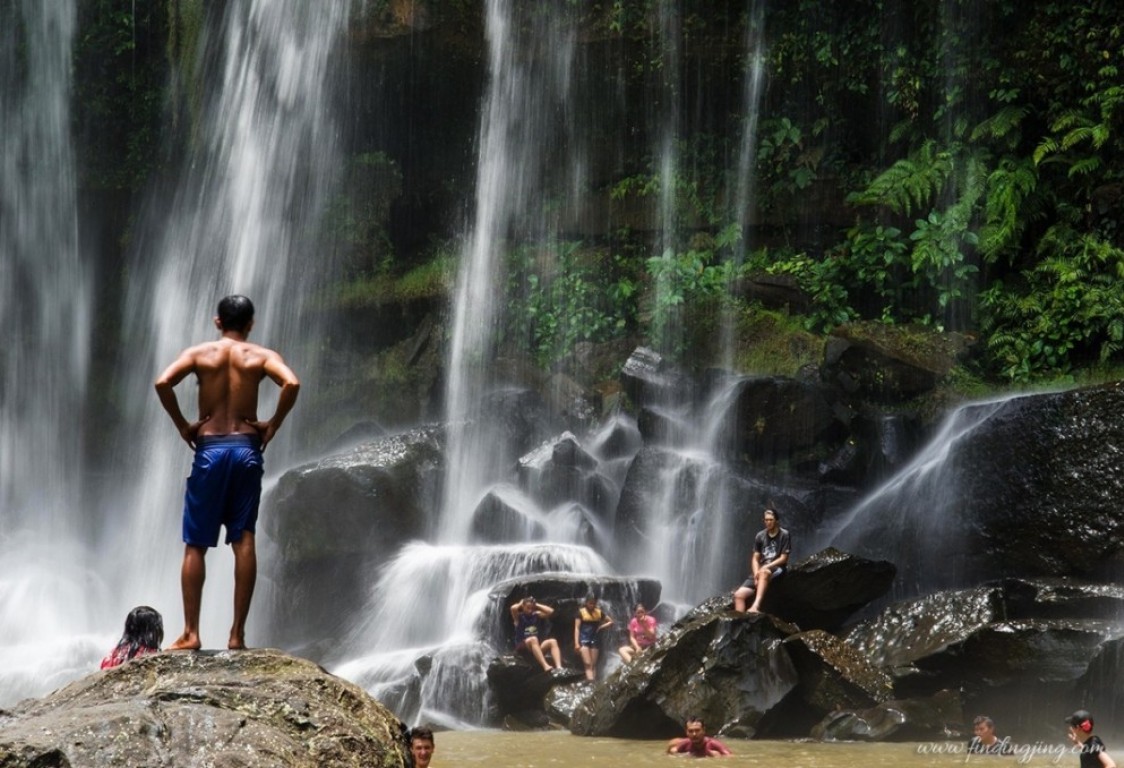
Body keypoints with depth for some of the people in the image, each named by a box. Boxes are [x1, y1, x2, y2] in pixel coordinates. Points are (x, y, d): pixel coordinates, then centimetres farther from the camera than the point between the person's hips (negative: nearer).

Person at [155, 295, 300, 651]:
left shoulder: (199, 353, 5)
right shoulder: (261, 356, 4)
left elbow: (163, 383, -11)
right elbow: (291, 384, -15)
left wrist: (182, 425, 0)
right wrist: (273, 424, -3)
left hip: (209, 448, 0)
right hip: (246, 448, 0)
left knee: (195, 546, 5)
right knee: (244, 542, 1)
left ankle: (190, 633, 1)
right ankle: (237, 634, -2)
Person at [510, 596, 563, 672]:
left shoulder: (537, 615, 16)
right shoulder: (519, 617, 5)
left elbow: (550, 611, 4)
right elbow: (513, 608, -16)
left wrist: (536, 605, 10)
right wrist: (520, 604, 6)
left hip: (537, 646, 4)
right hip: (522, 647, -4)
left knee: (553, 641, -24)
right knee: (533, 639, -37)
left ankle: (559, 667, -44)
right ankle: (545, 666, -52)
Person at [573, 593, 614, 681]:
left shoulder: (599, 612, 6)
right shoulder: (581, 612, -1)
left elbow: (611, 622, 15)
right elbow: (577, 628, -3)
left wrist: (601, 627, -2)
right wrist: (576, 643, -11)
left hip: (595, 640, 3)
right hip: (584, 640, -3)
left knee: (593, 665, 2)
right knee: (587, 664, -13)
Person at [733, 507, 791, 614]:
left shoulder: (784, 535, -2)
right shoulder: (760, 536, 11)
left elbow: (783, 558, -6)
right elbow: (755, 558, 10)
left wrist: (766, 567, -16)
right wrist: (756, 574, -9)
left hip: (776, 569, -5)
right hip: (761, 571, 5)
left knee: (764, 573, -43)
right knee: (739, 594, -17)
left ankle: (756, 605, -54)